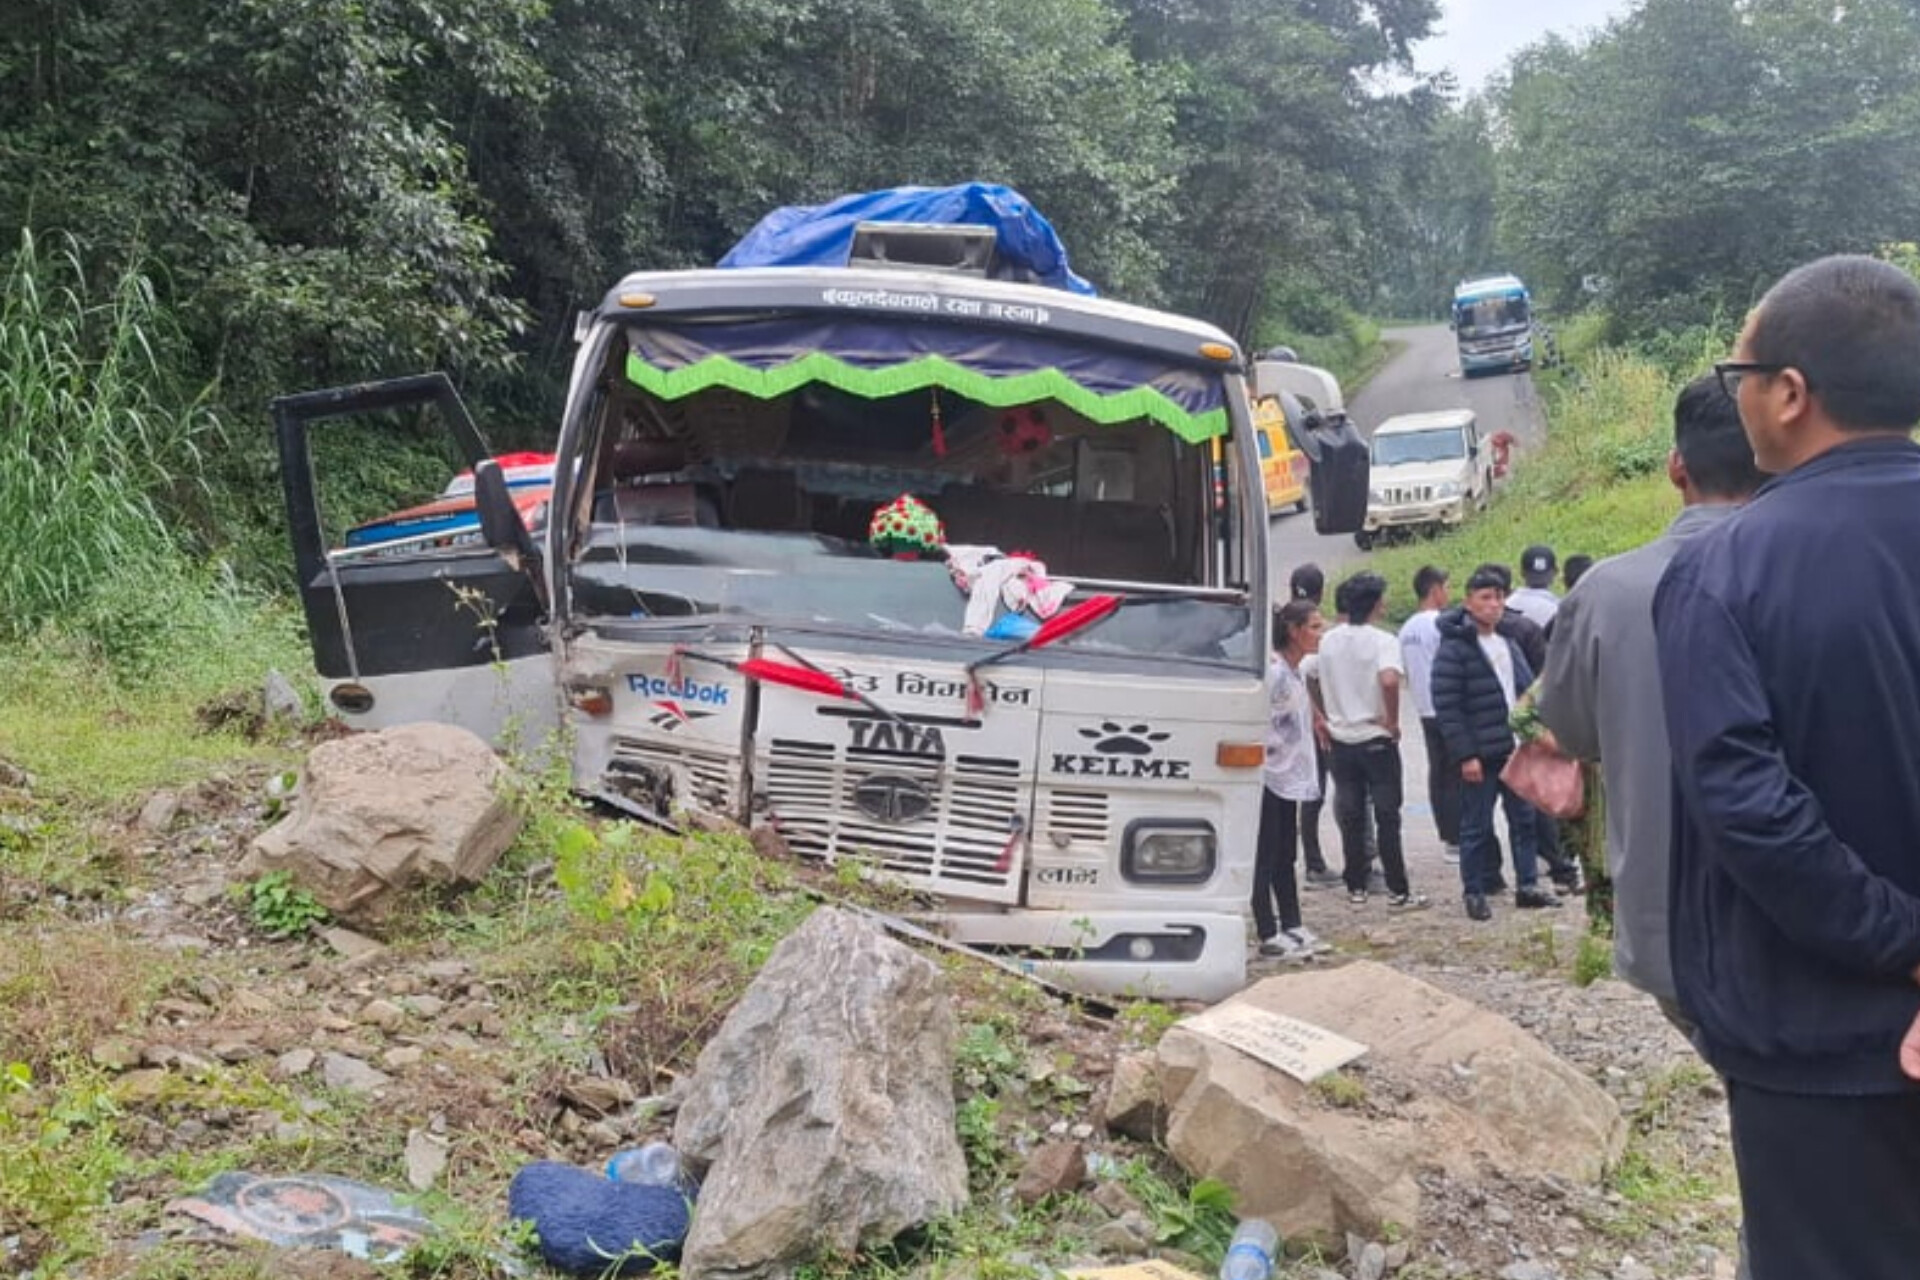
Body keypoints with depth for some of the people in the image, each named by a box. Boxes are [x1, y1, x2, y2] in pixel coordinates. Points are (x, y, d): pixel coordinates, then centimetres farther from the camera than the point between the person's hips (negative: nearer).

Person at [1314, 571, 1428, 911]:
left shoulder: (1328, 641, 3)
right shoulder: (1382, 641, -14)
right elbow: (1389, 680, -30)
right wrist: (1392, 720, -17)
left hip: (1341, 738, 5)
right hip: (1376, 739, -4)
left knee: (1350, 818, 11)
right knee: (1387, 816, 2)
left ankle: (1356, 888, 14)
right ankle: (1398, 892, 4)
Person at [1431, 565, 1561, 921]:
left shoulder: (1509, 644, 12)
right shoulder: (1454, 648, -11)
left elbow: (1528, 690, 18)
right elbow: (1446, 706, -15)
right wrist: (1465, 755, -19)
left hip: (1517, 748, 7)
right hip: (1480, 755, -7)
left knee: (1524, 818, 12)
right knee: (1477, 826, 1)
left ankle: (1527, 885, 22)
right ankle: (1474, 892, 12)